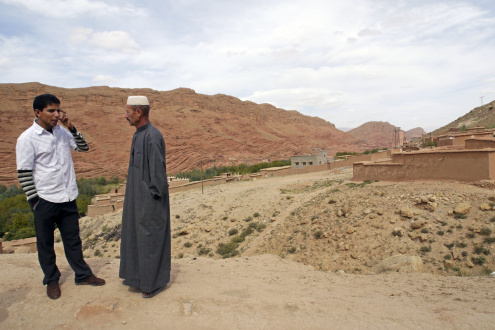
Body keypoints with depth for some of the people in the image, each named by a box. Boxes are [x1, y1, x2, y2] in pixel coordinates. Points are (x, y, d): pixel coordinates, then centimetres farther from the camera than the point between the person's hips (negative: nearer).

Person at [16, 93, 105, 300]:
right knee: (45, 243, 13)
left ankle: (83, 275, 31)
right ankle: (51, 281, 32)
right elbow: (23, 173, -9)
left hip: (68, 197, 4)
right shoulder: (27, 138, -10)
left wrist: (71, 128, -6)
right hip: (44, 200, -4)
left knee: (73, 239, 16)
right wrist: (34, 200, -9)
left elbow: (84, 147, 8)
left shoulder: (62, 132, 4)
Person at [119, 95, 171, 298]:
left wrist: (155, 196, -18)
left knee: (150, 238, 2)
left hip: (150, 199, -10)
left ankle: (155, 282, 19)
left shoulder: (152, 136, -21)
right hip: (137, 197, 10)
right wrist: (134, 194, 17)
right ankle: (139, 275, 36)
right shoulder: (139, 135, 10)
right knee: (136, 235, 19)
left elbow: (158, 169, -22)